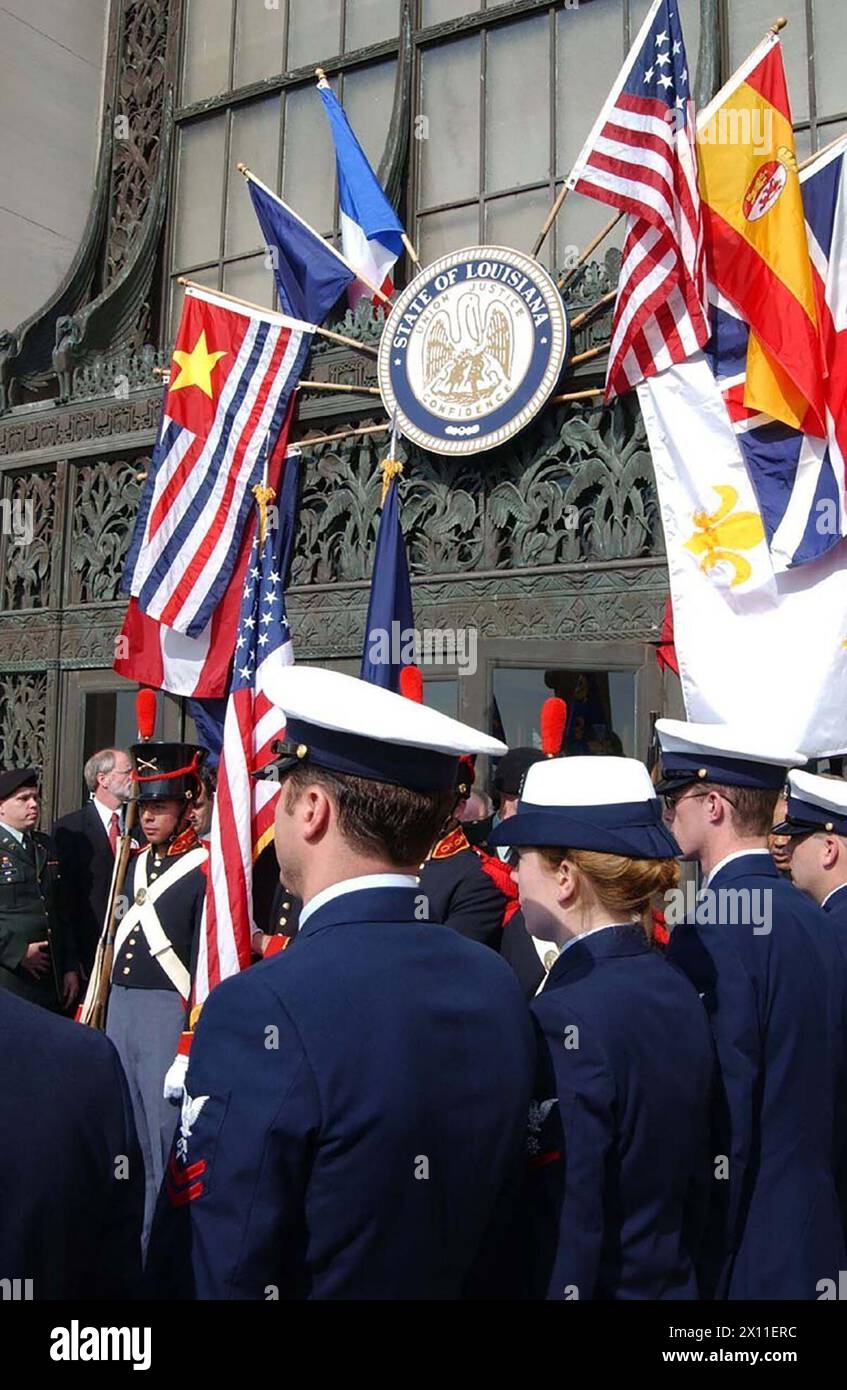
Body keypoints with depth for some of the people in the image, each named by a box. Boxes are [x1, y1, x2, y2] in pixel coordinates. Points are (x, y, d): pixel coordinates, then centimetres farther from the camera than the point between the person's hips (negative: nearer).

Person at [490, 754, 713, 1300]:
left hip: (602, 1282, -6)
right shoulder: (679, 991, -3)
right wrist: (671, 1271, 17)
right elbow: (696, 1182, 7)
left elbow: (568, 1232, -24)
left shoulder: (562, 1020, -27)